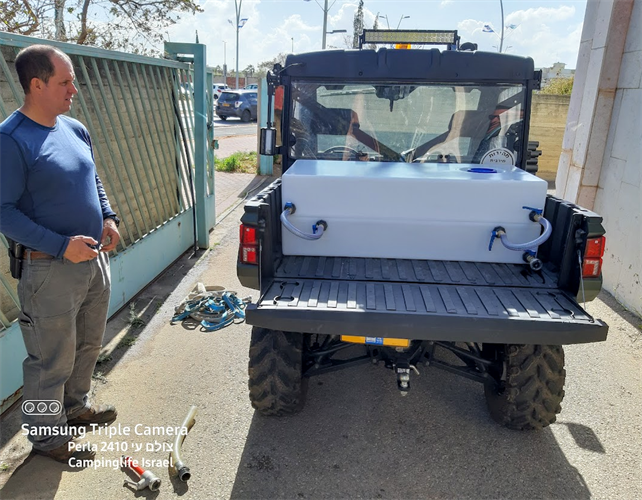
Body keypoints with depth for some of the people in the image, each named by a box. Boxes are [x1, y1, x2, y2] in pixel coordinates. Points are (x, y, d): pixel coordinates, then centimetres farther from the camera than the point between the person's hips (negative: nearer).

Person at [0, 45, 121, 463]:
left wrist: (108, 217, 2)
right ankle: (48, 435, 31)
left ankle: (75, 406, 46)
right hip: (52, 270, -7)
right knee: (53, 361, 8)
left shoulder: (75, 129, 6)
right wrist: (63, 246, -25)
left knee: (89, 345, 23)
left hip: (95, 258, 8)